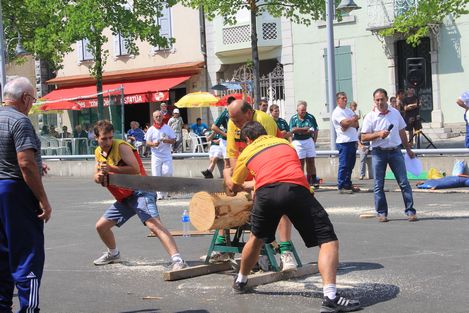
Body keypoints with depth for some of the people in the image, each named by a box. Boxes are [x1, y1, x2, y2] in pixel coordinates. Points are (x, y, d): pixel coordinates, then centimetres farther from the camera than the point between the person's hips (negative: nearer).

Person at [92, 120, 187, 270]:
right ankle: (113, 253, 43)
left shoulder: (121, 146, -14)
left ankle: (177, 260, -40)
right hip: (123, 198, 9)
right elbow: (97, 177, 14)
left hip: (139, 192, -9)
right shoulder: (98, 152, 10)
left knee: (153, 224, -28)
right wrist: (99, 177, -10)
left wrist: (111, 168, -26)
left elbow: (135, 169, -23)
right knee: (101, 226, 16)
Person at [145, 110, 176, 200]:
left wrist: (166, 140, -14)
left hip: (166, 155, 0)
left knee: (167, 173, -12)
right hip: (156, 155, 0)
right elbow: (147, 143, 6)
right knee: (156, 175, -4)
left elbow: (173, 140, 6)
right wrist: (153, 144, -16)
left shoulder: (167, 128, 6)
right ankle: (160, 194, 5)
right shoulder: (151, 130, 6)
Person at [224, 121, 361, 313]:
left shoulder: (247, 152, 30)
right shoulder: (284, 142, 35)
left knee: (257, 238, 30)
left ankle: (240, 282, 48)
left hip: (265, 191, 1)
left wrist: (227, 177, 69)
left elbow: (233, 186, 44)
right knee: (328, 241, 0)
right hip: (295, 189, -1)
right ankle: (330, 297, -17)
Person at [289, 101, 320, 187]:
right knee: (300, 162, -1)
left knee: (311, 161, 3)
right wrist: (305, 129, -11)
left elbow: (316, 130, 9)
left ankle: (313, 180, 6)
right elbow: (293, 130, -14)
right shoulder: (293, 118, 1)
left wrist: (314, 140, -1)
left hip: (309, 140, 2)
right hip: (298, 142, -2)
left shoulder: (310, 117, 6)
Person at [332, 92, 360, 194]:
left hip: (353, 141, 8)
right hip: (344, 142, -8)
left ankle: (348, 184, 19)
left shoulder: (349, 110, 19)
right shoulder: (337, 112, -7)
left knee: (350, 164, 11)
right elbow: (345, 122, -21)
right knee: (344, 165, -6)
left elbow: (356, 124, 8)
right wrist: (354, 119, -6)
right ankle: (341, 187, -3)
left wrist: (349, 124, -11)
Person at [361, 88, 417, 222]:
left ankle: (410, 211, 2)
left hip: (395, 151, 2)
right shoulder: (370, 117, -3)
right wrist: (378, 134, -19)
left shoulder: (395, 113, 7)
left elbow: (402, 132, 18)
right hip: (378, 152, -2)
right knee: (379, 185, 2)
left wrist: (408, 149, 20)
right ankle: (381, 213, 12)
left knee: (404, 182, -1)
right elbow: (364, 137, -5)